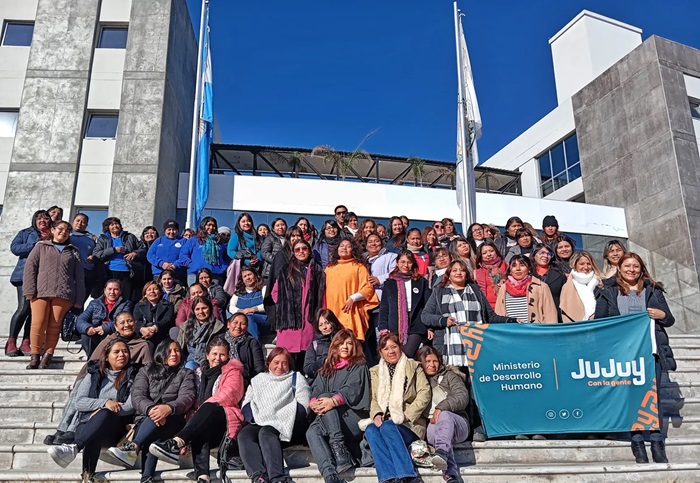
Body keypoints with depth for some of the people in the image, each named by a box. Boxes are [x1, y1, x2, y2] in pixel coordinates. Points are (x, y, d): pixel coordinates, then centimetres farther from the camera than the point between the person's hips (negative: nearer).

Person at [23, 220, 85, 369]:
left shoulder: (74, 252, 20)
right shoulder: (41, 246, 18)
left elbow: (79, 276, 14)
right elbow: (30, 267, 8)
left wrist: (79, 299, 4)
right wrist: (30, 289, -7)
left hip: (63, 293, 1)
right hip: (40, 291, 0)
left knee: (54, 326, -5)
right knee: (38, 323, -10)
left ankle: (47, 357, -2)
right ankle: (35, 357, -2)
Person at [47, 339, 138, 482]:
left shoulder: (133, 376, 9)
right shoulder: (94, 374, 16)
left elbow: (131, 406, -3)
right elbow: (79, 402, 5)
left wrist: (102, 410, -13)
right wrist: (105, 402, -12)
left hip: (115, 429, -2)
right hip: (88, 423, 2)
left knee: (105, 413, -39)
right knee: (93, 438, -38)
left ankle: (73, 448, -56)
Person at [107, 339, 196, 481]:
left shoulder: (186, 374, 16)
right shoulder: (146, 372, 19)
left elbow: (187, 398, -5)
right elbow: (137, 397, 0)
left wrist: (169, 408, -31)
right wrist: (150, 409, -27)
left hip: (172, 421, -1)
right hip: (145, 419, 1)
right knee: (151, 438, -38)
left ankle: (133, 447, -56)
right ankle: (147, 478, -52)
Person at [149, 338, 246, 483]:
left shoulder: (233, 372, 10)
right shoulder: (202, 372, 26)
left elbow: (230, 395, -8)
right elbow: (197, 401, 20)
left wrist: (204, 407, -16)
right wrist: (196, 413, -2)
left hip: (225, 418, -3)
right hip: (205, 424, 3)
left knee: (209, 408, -36)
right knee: (199, 428, -35)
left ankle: (176, 443, -54)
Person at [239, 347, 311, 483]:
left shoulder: (296, 378, 16)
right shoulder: (257, 380, 26)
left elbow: (302, 406, 1)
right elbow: (247, 404, 13)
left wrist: (278, 417, -11)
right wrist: (258, 418, -7)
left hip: (286, 425, -4)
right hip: (261, 423, 4)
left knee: (266, 433, -34)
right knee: (243, 435, -27)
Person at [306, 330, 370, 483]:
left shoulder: (359, 366, 10)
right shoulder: (326, 369, 24)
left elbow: (352, 390, -9)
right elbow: (316, 389, 7)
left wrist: (333, 401, -29)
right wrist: (313, 402, -18)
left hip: (354, 416, -3)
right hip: (328, 421, 3)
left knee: (325, 398, -27)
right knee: (312, 431, -29)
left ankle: (339, 450, -40)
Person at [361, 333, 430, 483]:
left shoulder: (413, 367, 11)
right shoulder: (375, 372, 20)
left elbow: (424, 393, 0)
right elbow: (373, 399, 12)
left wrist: (406, 415, -11)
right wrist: (377, 414, -11)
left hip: (410, 423, -2)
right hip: (383, 421, 3)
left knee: (387, 427, -35)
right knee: (370, 429, -32)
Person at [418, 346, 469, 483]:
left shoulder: (449, 376, 16)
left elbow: (463, 397, -1)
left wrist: (441, 407, -15)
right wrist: (430, 418, -7)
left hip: (457, 423, -1)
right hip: (431, 427, 1)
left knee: (444, 415, -38)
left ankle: (441, 453, -62)